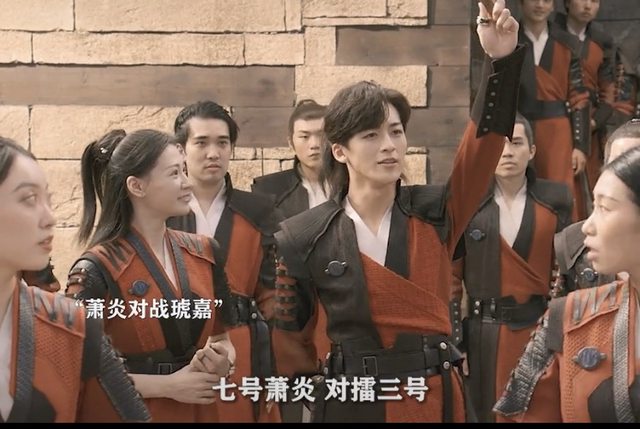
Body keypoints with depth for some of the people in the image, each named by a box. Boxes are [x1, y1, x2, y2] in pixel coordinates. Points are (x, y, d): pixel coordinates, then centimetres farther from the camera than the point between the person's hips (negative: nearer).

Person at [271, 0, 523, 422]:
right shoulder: (305, 237, -6)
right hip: (352, 402, -1)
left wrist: (503, 59, -25)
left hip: (435, 397, 2)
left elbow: (487, 138, -15)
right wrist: (316, 391, 8)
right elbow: (289, 330, 7)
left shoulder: (435, 212, -3)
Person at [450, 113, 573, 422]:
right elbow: (452, 274, 0)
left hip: (541, 326, 1)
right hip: (485, 330, 0)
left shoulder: (555, 199, 1)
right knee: (487, 410, 8)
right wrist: (452, 336, -5)